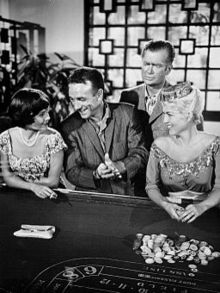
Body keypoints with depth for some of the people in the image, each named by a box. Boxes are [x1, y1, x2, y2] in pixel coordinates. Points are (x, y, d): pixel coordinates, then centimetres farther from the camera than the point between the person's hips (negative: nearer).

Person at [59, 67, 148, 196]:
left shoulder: (127, 114, -1)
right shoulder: (69, 127, -1)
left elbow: (141, 155, -1)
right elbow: (71, 172, -2)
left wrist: (119, 167, -20)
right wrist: (95, 174, -21)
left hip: (127, 193, 1)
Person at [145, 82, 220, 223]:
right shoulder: (159, 145, -1)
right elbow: (151, 186, 2)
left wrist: (202, 206, -21)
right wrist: (165, 204, -17)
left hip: (203, 215, -1)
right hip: (167, 213, 2)